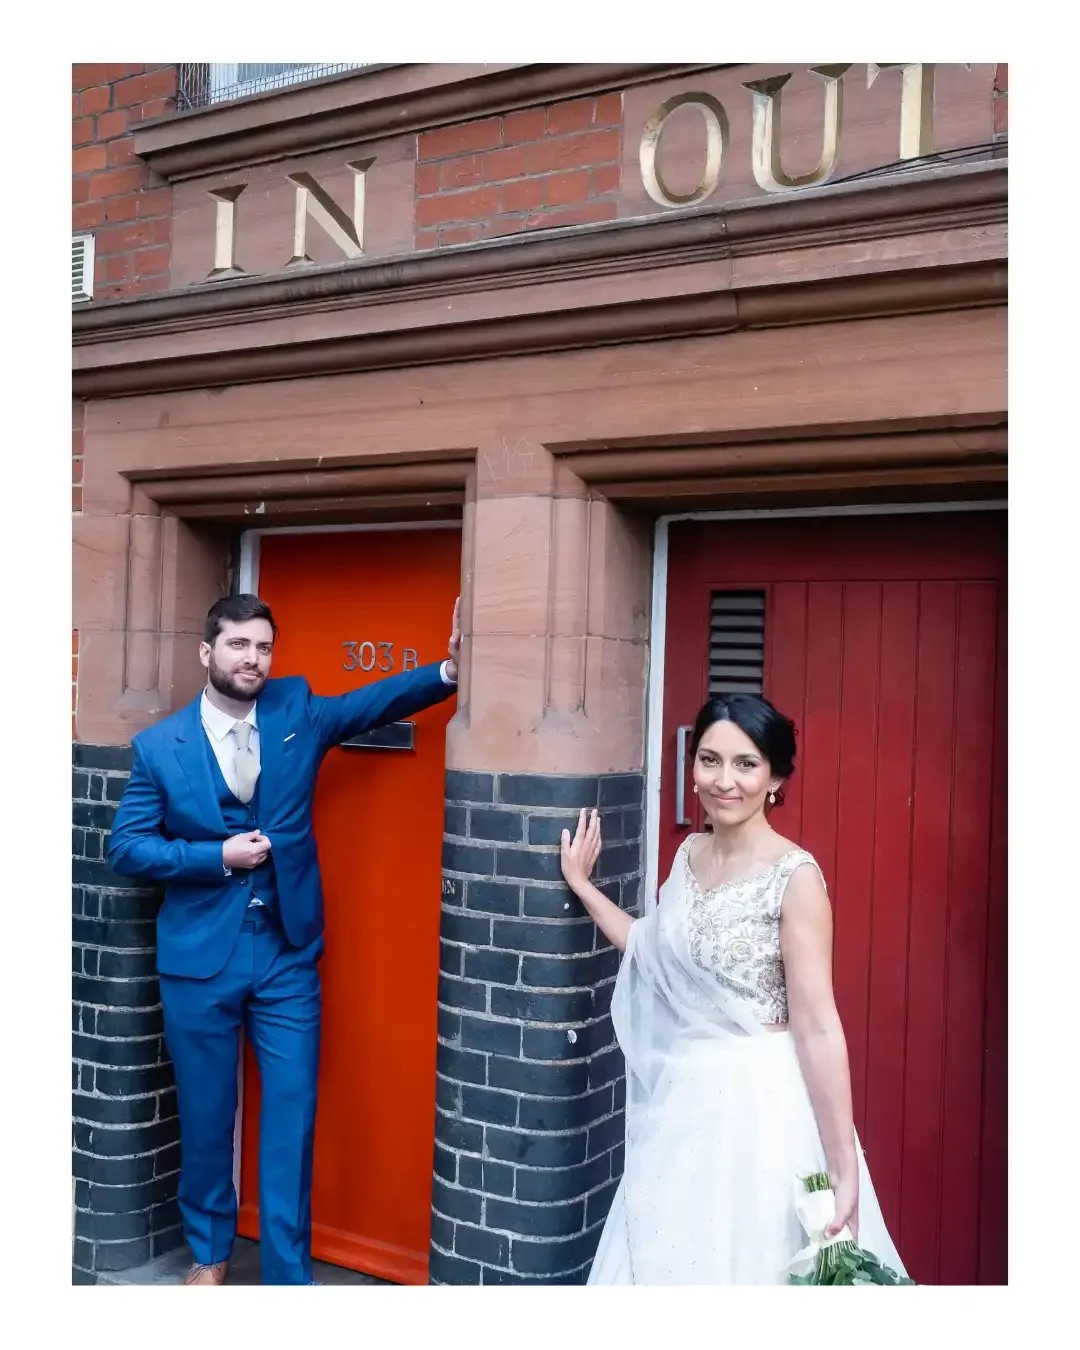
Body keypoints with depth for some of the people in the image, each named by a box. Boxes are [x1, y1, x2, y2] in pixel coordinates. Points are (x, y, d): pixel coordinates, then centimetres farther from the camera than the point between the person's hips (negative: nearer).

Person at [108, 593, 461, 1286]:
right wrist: (219, 856, -14)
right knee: (206, 1115, 14)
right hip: (200, 958, -1)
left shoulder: (296, 711, 2)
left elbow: (377, 702, -1)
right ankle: (211, 1250, 38)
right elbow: (127, 846, -2)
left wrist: (449, 670, -18)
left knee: (293, 1115, 4)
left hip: (288, 954, 1)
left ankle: (289, 1274, 20)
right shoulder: (159, 745, -3)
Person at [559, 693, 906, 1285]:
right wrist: (583, 887, 16)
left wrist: (844, 1169, -18)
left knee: (745, 1262, 10)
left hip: (756, 1106, -6)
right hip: (681, 1103, 7)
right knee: (667, 1260, 20)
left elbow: (817, 1026, -18)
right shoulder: (689, 854, 3)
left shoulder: (794, 876, -17)